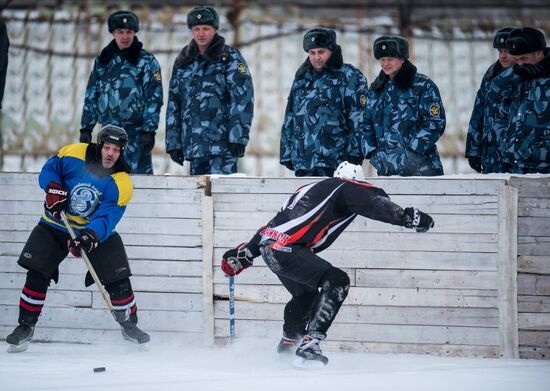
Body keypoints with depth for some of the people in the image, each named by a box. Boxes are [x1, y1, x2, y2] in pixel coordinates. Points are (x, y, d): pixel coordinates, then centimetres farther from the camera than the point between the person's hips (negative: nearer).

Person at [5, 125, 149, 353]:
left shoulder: (121, 184, -19)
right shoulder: (74, 154, -15)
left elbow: (106, 219, -27)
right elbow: (48, 170, 1)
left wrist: (90, 237, -44)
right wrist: (54, 188, -19)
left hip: (97, 230, -1)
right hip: (56, 223, 1)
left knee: (118, 279, -8)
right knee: (36, 274, -10)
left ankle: (129, 325, 15)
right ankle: (25, 327, 4)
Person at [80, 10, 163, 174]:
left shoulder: (147, 61, 1)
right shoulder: (102, 60, 14)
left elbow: (154, 98, -5)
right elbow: (91, 96, 17)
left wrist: (149, 131, -12)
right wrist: (86, 128, 11)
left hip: (136, 132, -5)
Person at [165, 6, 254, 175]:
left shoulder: (230, 58, 1)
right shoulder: (183, 62, 17)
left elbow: (243, 99, -7)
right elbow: (173, 104, 18)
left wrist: (238, 138, -15)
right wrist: (173, 143, 12)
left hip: (222, 144, -5)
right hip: (194, 146, 5)